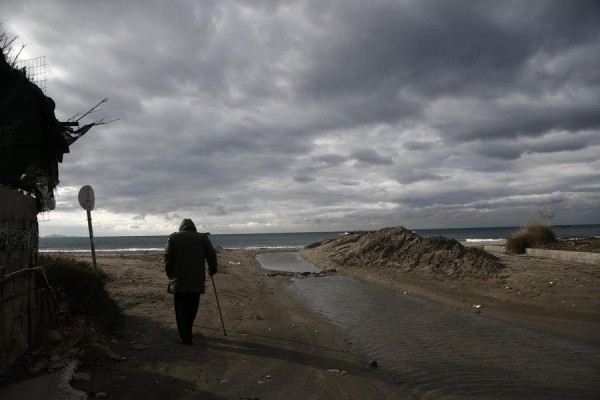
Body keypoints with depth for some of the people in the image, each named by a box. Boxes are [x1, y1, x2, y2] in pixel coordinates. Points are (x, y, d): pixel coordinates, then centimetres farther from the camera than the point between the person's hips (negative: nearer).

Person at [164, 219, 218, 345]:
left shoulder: (173, 237, 4)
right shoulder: (203, 237, 7)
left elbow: (168, 258, -2)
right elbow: (212, 255, 2)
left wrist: (170, 275, 9)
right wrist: (213, 269, 18)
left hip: (178, 281, -1)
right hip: (196, 281, 1)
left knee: (181, 309, 8)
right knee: (192, 309, 16)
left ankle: (185, 337, 8)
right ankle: (187, 333, 29)